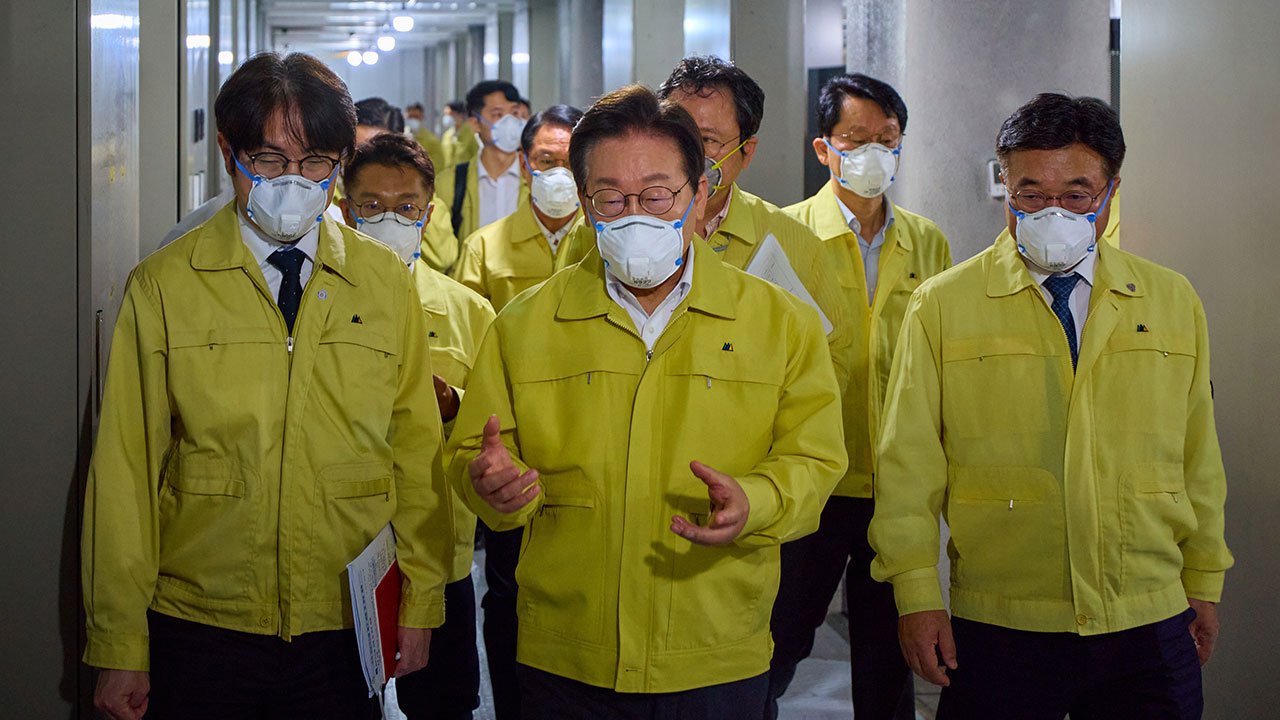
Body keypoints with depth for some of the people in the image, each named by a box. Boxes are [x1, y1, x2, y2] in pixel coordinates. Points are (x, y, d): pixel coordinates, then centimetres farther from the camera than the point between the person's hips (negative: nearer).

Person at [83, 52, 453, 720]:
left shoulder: (385, 282, 5)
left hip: (347, 630, 2)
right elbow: (127, 469, -2)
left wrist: (420, 605, 6)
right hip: (198, 633, -1)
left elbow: (416, 448, 8)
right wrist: (119, 647, -3)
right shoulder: (163, 286, -2)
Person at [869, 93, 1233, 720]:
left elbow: (1197, 457, 14)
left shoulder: (1172, 301, 9)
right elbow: (909, 462, 0)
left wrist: (1203, 584, 15)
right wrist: (916, 594, -5)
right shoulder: (942, 305, 1)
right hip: (999, 629, -2)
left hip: (1150, 627, 2)